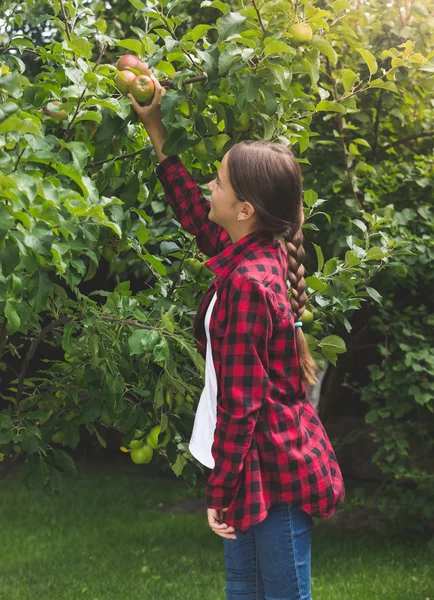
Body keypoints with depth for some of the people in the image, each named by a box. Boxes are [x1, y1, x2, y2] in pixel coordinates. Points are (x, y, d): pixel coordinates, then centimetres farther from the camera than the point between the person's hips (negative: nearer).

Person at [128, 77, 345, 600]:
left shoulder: (248, 282, -25)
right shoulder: (259, 253, 2)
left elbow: (240, 402, -23)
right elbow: (194, 216, 21)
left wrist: (218, 492, -15)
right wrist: (157, 133, 22)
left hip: (272, 467, -10)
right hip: (262, 460, 10)